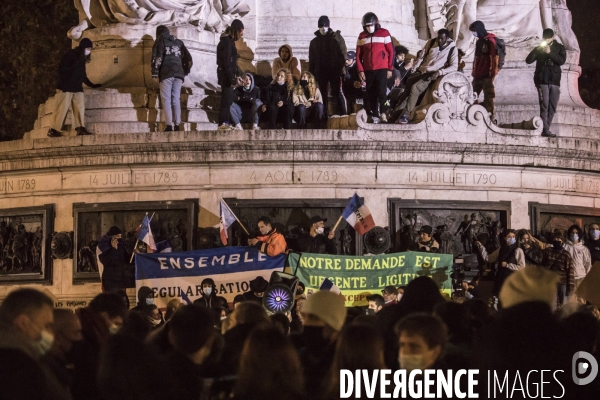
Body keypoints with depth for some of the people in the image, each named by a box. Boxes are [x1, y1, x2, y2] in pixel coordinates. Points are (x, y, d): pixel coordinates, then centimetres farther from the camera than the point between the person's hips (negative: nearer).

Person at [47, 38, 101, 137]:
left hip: (77, 88, 8)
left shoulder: (82, 59, 18)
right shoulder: (71, 54, -7)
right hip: (66, 87, -8)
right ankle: (53, 130, -7)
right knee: (62, 108, -8)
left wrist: (92, 85, 25)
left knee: (80, 107, -1)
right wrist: (63, 84, -21)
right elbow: (62, 68, -14)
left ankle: (80, 128, -1)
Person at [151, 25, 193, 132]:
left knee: (166, 100, -4)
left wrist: (155, 74, -7)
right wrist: (185, 72, 22)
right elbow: (188, 59, 16)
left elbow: (157, 57, -6)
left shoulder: (160, 41, 6)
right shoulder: (178, 42, 20)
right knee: (176, 100, 7)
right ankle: (177, 125, -1)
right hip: (178, 74, 4)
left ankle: (169, 126, -14)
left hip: (166, 74, -4)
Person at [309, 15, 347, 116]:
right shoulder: (314, 42, 14)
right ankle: (324, 116, 5)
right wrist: (311, 74, 4)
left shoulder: (337, 38, 5)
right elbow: (312, 60, 14)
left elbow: (343, 53, -2)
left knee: (338, 93, -8)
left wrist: (341, 67, -14)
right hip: (320, 72, 3)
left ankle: (344, 114, -8)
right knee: (323, 95, 3)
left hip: (334, 71, -3)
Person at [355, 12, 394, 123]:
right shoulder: (362, 36, 9)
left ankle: (383, 113, -7)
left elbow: (391, 51, 1)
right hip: (368, 70, 3)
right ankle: (374, 116, 7)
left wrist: (390, 68, -3)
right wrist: (360, 70, 2)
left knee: (381, 91, -14)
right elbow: (358, 54, 11)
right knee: (371, 94, 3)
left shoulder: (384, 33, 0)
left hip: (382, 69, -3)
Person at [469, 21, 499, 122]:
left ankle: (491, 117, 0)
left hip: (487, 75, -9)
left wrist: (493, 72, -16)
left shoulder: (490, 40, -7)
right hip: (477, 75, 9)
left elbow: (494, 57, -12)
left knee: (488, 98, -5)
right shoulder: (479, 41, 17)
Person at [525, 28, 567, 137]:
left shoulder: (559, 48, 9)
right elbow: (528, 60, -2)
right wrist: (537, 50, -16)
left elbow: (562, 61, -8)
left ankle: (546, 128, 12)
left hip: (555, 80, 2)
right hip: (542, 80, -2)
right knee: (544, 105, -12)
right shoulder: (540, 48, 8)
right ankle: (545, 130, -16)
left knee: (552, 107, 4)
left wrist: (550, 53, -17)